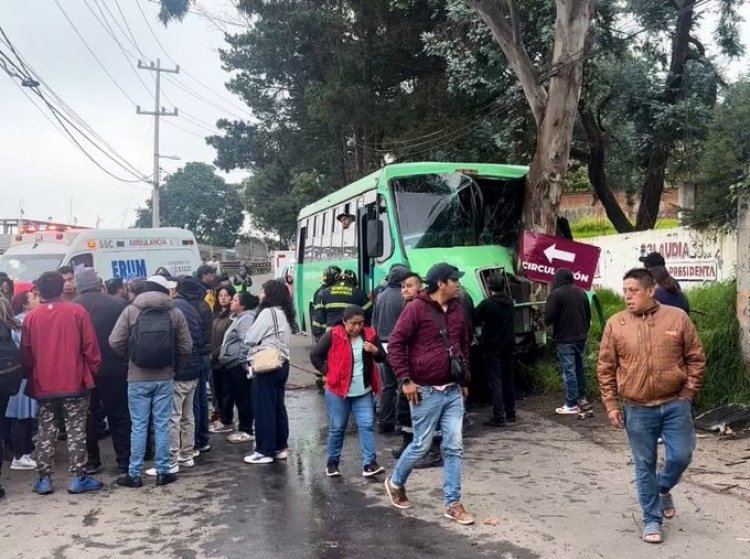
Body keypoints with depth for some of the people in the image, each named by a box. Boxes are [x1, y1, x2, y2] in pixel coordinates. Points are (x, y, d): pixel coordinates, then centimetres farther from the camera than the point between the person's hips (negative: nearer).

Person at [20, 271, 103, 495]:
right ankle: (78, 478, 5)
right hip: (74, 382, -2)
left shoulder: (31, 317, 1)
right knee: (76, 430, 4)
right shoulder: (77, 311, -6)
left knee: (45, 431, 12)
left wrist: (33, 377, 16)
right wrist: (92, 371, 6)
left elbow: (25, 353, 5)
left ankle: (44, 479, 15)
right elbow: (90, 346, -6)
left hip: (43, 385, 2)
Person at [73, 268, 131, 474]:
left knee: (87, 416, 14)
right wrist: (125, 361, 5)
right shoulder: (118, 304, -9)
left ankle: (91, 460, 18)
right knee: (119, 416, 8)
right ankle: (124, 461, 9)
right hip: (114, 370, -1)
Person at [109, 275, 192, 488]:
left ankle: (134, 474, 12)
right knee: (162, 425, 8)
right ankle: (162, 471, 14)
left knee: (138, 426, 6)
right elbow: (186, 347, -1)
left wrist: (131, 357, 12)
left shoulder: (130, 311, -4)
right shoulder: (175, 313, -1)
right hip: (165, 378, 1)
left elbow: (115, 342, -7)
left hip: (138, 378, -1)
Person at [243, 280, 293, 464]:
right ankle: (281, 447, 19)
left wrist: (257, 342, 7)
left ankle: (265, 451, 2)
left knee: (264, 408, -2)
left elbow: (250, 338, -12)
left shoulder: (268, 312, -15)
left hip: (267, 366, -9)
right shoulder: (283, 313, 13)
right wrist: (261, 342, 6)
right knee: (278, 406, 13)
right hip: (281, 364, 9)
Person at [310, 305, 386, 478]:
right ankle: (332, 462, 22)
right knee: (337, 428, 7)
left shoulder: (370, 334, -1)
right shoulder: (332, 336, -11)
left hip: (363, 392, 3)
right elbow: (315, 355, -3)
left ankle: (369, 464, 0)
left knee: (367, 425, -3)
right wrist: (328, 372, -5)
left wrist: (375, 350, -16)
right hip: (338, 390, -3)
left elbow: (382, 358, 6)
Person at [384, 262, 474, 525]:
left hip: (453, 390, 6)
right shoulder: (417, 308, -12)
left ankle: (453, 503, 13)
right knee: (421, 445, 4)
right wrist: (405, 379, -16)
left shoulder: (456, 310, 9)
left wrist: (465, 379, 18)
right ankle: (395, 482, 29)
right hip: (426, 391, -6)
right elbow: (395, 343, -13)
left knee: (454, 447, 5)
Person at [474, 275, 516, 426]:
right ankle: (510, 413, 24)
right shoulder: (509, 302, 4)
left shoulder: (487, 304, -18)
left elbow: (475, 320, -7)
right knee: (508, 379, 16)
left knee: (495, 381, -4)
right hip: (508, 345, 6)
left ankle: (499, 417, -6)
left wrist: (484, 323, 14)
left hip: (492, 347, -6)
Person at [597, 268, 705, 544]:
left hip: (675, 404, 0)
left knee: (680, 456, 5)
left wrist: (687, 393, -2)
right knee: (644, 465, 8)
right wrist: (611, 405, -2)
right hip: (637, 409, 0)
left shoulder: (677, 317, -4)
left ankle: (663, 489, 38)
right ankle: (651, 519, 23)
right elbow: (605, 368, 1)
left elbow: (696, 358, 3)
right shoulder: (615, 324, -4)